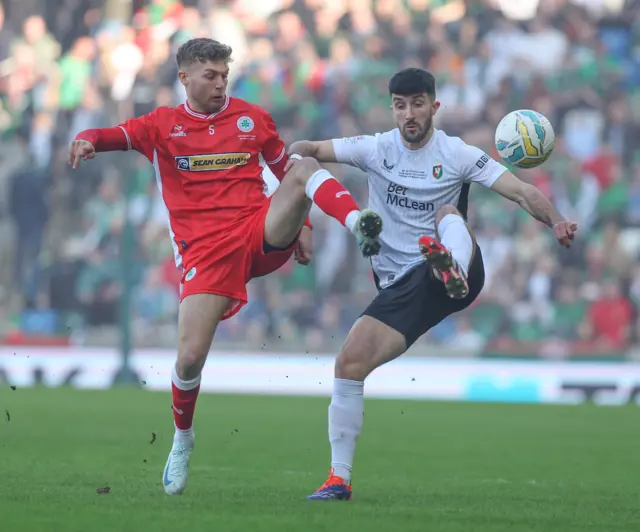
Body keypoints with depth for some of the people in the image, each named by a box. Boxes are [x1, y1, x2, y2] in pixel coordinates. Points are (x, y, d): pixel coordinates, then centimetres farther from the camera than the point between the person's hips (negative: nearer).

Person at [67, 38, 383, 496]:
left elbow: (285, 170, 23)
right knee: (191, 356, -10)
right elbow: (114, 135, -4)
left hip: (262, 231, 1)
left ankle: (360, 225, -47)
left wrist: (302, 224, 16)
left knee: (307, 167, -24)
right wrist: (87, 140, -27)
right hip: (205, 251, -1)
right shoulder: (163, 126, 8)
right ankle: (182, 440, 16)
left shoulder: (253, 119, 13)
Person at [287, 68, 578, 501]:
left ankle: (455, 275, -68)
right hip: (400, 285, 3)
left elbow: (522, 192, -7)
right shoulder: (376, 150, 6)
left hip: (453, 272, -3)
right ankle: (339, 478, -3)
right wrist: (294, 160, -15)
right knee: (349, 362, -12)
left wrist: (556, 221, -26)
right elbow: (306, 150, 9)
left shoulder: (457, 154, 0)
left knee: (448, 212, -31)